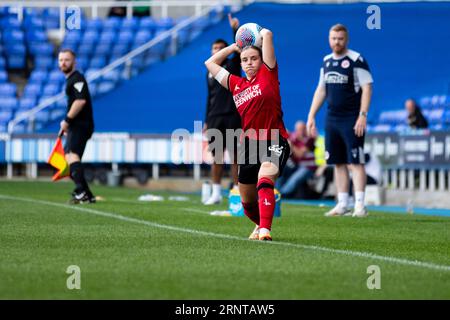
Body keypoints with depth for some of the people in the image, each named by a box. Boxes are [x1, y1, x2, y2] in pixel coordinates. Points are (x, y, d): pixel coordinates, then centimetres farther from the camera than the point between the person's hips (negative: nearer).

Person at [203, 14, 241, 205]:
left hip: (232, 116, -4)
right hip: (215, 118, 4)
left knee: (235, 157, -3)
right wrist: (207, 121, 15)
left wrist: (235, 30, -32)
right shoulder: (210, 72, 15)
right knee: (216, 156, 4)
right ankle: (216, 193, 9)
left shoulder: (232, 66, 1)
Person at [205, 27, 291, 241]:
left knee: (264, 179, -33)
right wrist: (234, 46, 28)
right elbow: (210, 63, 28)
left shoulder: (268, 74, 3)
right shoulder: (236, 84, 15)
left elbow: (267, 34, -3)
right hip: (249, 144, 6)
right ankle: (260, 224, 46)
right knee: (247, 200, 15)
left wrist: (261, 34, 18)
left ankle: (265, 229, -42)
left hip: (274, 142, -6)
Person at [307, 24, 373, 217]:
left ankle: (360, 205, -10)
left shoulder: (356, 60, -8)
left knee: (355, 162, -9)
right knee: (338, 163, 8)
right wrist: (311, 116, 14)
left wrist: (362, 115, -19)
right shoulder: (326, 61, 13)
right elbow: (321, 90, 20)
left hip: (352, 119, -7)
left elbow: (367, 88, -11)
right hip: (331, 119, 7)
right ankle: (342, 204, 12)